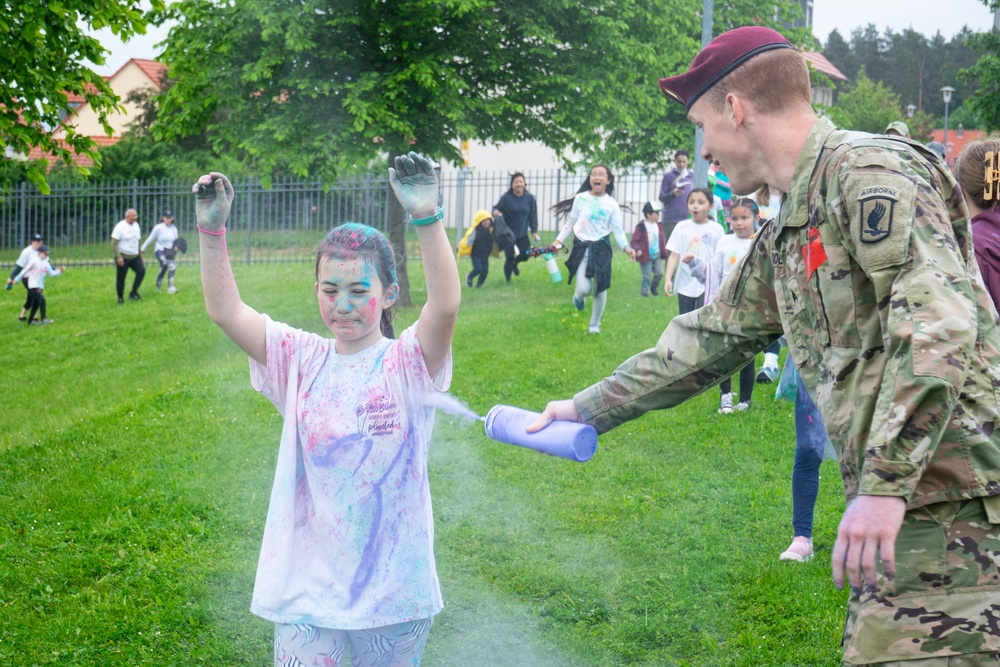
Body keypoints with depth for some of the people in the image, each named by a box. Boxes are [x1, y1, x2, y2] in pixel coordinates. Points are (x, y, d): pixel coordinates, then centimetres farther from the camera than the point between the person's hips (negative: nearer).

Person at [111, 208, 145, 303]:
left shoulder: (136, 225, 7)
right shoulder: (120, 227, -13)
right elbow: (113, 243, -16)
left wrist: (140, 255, 18)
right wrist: (118, 257, -22)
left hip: (135, 256, 5)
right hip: (123, 257, -5)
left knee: (141, 270, -17)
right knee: (121, 278, 0)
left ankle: (133, 293, -7)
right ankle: (120, 298, 18)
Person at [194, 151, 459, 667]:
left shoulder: (409, 363, -6)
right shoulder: (301, 360, 2)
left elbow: (446, 306, -25)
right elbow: (225, 311, -6)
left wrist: (427, 219, -37)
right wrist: (212, 230, -18)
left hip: (392, 585, -2)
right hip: (307, 582, 2)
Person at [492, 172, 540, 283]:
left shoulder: (530, 198, -4)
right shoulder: (506, 197, -10)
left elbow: (533, 215, 1)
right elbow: (496, 209, -7)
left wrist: (534, 231, -2)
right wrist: (495, 212, -31)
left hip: (522, 234, 3)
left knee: (525, 255, -3)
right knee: (509, 258, -4)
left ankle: (515, 263, 33)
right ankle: (508, 280, 14)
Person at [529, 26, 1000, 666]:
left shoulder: (871, 172, -11)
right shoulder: (785, 236, 20)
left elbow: (940, 321, -23)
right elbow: (711, 338, 30)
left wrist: (883, 485, -26)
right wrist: (590, 408, 35)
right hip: (904, 506, 9)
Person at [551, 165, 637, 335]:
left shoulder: (612, 204, 0)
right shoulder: (580, 199, 1)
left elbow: (617, 230, 0)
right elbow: (570, 223, 10)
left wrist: (626, 247, -15)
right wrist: (559, 240, 2)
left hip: (601, 247, 1)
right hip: (582, 246, -1)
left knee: (601, 288, 3)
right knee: (583, 288, -14)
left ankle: (595, 325, 23)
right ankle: (579, 296, 26)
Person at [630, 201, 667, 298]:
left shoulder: (658, 226, 7)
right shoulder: (641, 227, -14)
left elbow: (662, 239, 17)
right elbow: (634, 241, -14)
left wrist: (664, 250, 11)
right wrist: (637, 250, -27)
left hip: (657, 256, 6)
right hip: (646, 257, -6)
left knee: (659, 273, 7)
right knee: (647, 276, -1)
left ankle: (654, 288, 30)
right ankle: (644, 291, 14)